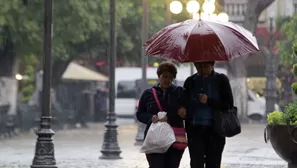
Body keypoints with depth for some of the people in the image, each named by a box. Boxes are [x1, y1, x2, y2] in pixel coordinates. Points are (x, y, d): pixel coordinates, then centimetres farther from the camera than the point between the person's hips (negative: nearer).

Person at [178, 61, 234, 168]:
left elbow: (229, 104, -2)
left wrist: (209, 101, -15)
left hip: (215, 131, -2)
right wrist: (182, 112, -6)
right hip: (195, 130, 2)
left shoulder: (221, 80, 4)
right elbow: (184, 103, 17)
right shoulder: (190, 81, 11)